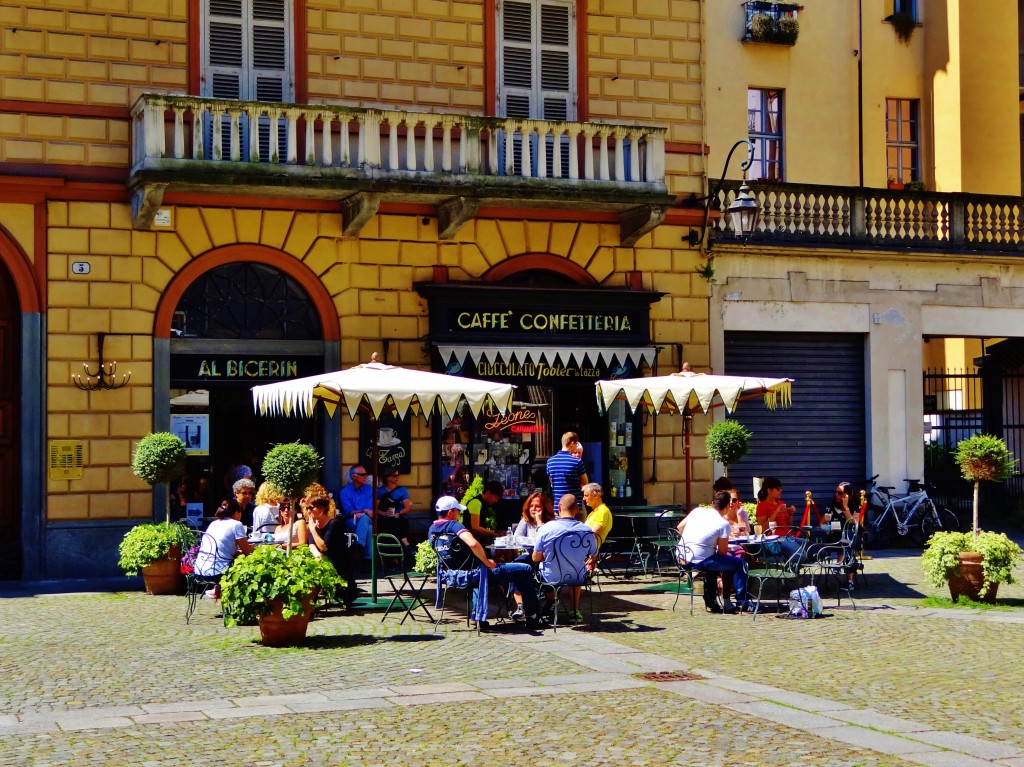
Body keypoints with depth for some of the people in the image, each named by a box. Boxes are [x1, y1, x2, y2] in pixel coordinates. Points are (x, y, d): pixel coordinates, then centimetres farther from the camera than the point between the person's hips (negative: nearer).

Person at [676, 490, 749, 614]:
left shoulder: (697, 510, 6)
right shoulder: (724, 523, -9)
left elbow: (679, 527, 15)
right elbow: (722, 551, -5)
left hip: (681, 556, 7)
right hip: (699, 561, -7)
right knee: (739, 564, 6)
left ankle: (711, 602, 36)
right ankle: (741, 603, 12)